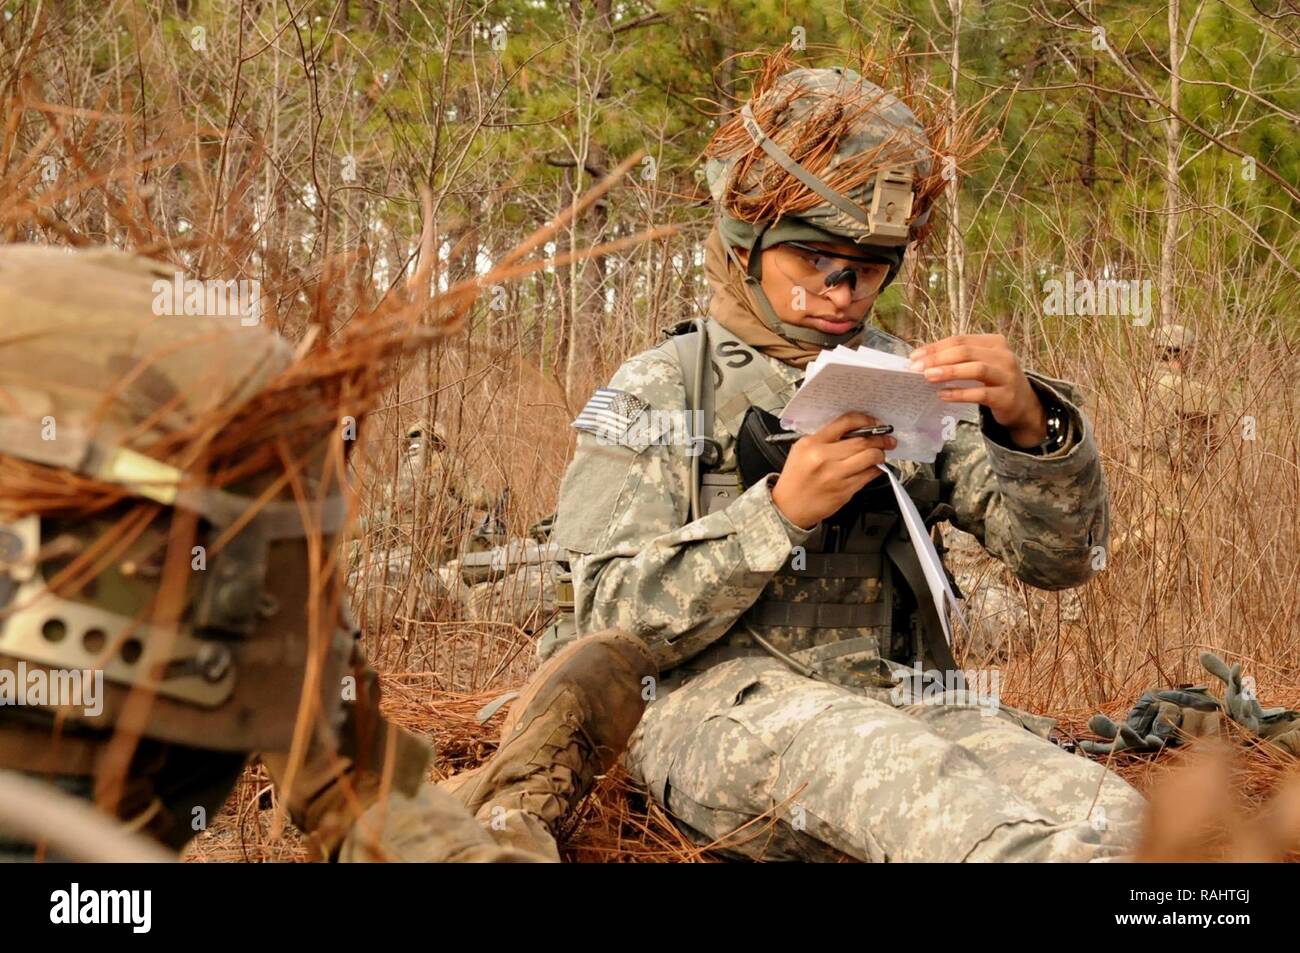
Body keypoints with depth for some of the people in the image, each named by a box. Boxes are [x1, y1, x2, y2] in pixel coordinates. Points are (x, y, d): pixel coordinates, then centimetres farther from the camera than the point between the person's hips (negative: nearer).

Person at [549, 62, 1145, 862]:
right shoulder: (658, 390, 9)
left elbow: (1060, 558, 6)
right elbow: (613, 616, -2)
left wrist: (1028, 423, -15)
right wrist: (781, 512, -16)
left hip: (899, 700, 3)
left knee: (1106, 814, -30)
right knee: (908, 769, -38)